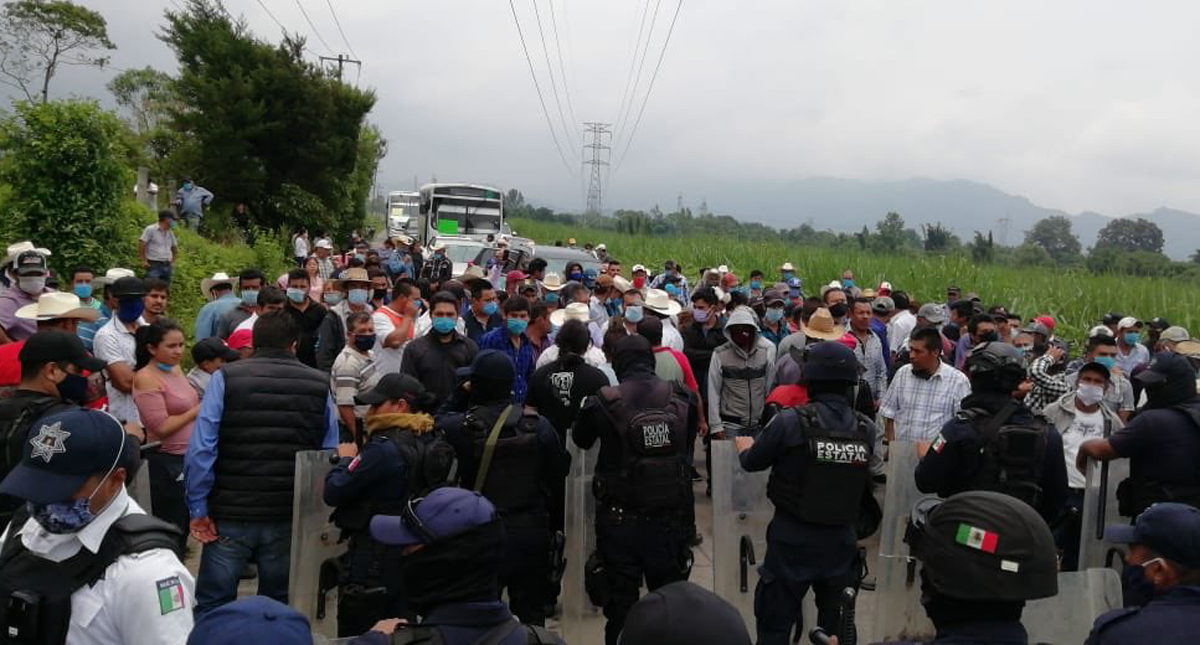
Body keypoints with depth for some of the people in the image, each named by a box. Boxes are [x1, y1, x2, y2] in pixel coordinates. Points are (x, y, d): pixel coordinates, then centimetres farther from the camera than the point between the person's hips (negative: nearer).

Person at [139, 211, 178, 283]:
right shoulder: (151, 230, -5)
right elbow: (141, 245, -9)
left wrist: (173, 261, 19)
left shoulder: (170, 233, 14)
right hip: (154, 265, -7)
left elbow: (174, 247, 28)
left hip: (167, 266, 7)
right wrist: (144, 261, -13)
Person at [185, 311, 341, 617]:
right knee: (277, 607, 17)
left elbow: (201, 450, -12)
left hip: (230, 514, -1)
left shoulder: (225, 378, -4)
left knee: (212, 606, 11)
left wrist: (198, 508, -6)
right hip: (290, 517, 2)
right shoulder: (320, 385, 1)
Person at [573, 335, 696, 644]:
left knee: (621, 599, 10)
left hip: (619, 518, -2)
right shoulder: (682, 399, -5)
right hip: (670, 517, 2)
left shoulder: (602, 402, -12)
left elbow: (580, 440, 8)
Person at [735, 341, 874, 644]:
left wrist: (744, 447, 23)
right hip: (842, 540, 4)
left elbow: (752, 462, 0)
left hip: (793, 539, -3)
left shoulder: (791, 421, -17)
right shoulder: (866, 429, -7)